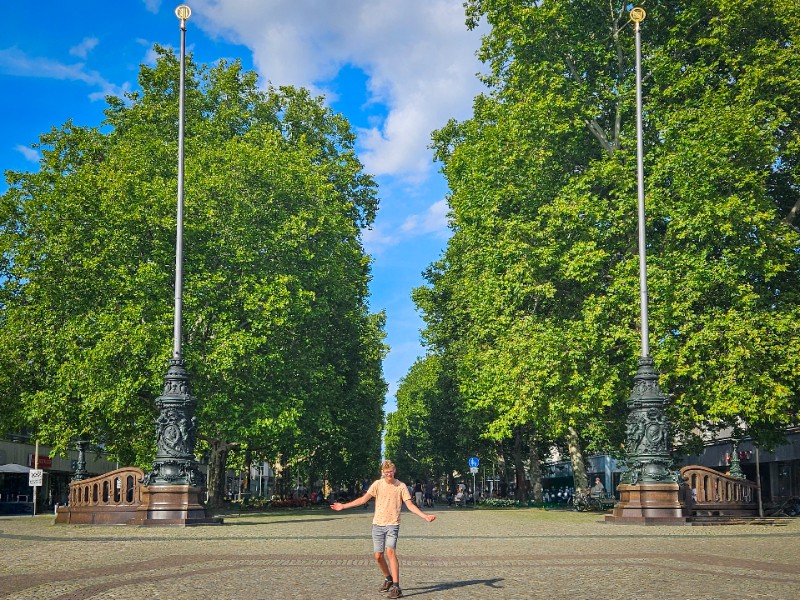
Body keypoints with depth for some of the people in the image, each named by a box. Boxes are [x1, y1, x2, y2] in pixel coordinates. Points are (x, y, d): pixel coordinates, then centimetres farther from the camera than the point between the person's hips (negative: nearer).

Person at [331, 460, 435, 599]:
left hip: (392, 524, -3)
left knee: (390, 551, -20)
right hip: (377, 524, 3)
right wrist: (343, 506, 5)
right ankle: (388, 579, 29)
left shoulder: (401, 486, 0)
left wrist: (425, 516, -14)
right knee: (378, 556, 3)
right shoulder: (377, 484, 3)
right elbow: (363, 499, 6)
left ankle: (396, 587, -20)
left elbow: (410, 505, -2)